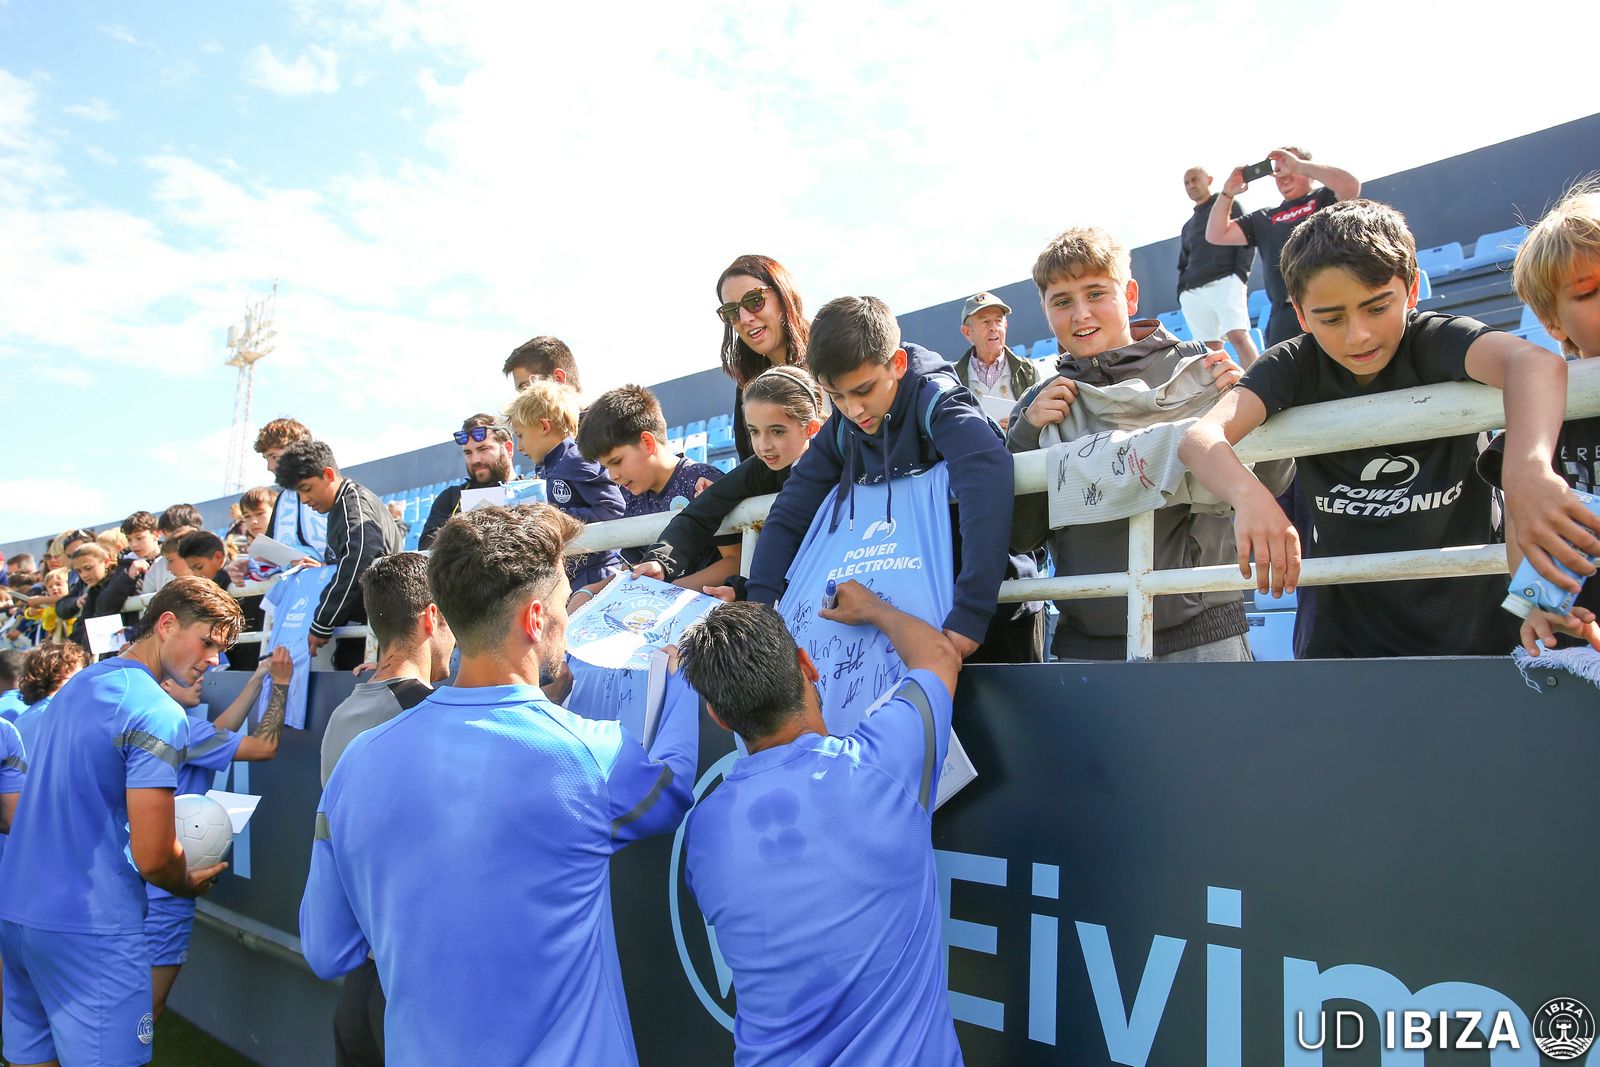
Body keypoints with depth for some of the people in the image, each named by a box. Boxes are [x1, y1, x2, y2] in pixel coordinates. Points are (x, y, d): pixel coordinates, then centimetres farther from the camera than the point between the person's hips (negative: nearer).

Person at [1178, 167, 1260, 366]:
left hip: (1225, 282, -5)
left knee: (1238, 336, -22)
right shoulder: (1188, 226, 28)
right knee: (1210, 347, -3)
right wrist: (1181, 289, 10)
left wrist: (1240, 273, -10)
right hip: (1193, 291, 5)